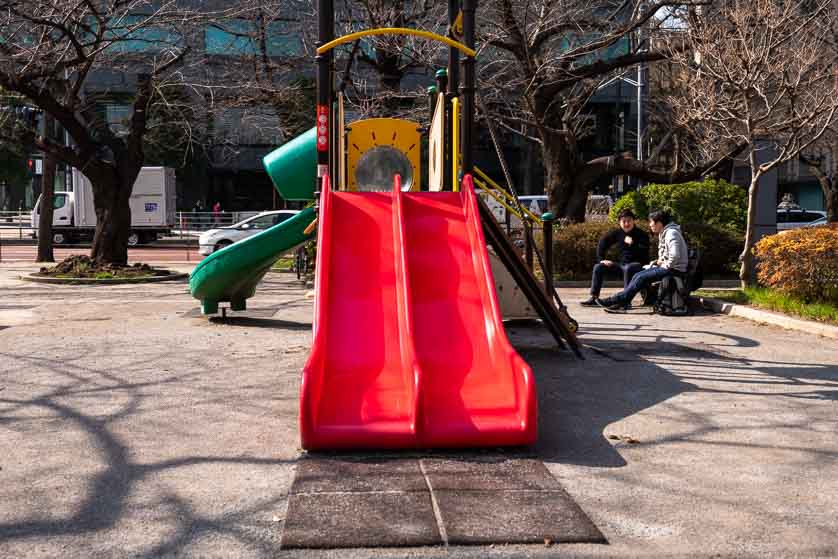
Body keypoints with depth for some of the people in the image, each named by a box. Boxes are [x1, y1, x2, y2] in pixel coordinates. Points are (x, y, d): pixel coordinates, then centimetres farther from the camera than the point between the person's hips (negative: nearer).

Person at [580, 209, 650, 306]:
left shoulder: (642, 235, -9)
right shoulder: (617, 233, 4)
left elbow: (644, 253, -21)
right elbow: (602, 243, 10)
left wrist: (632, 244, -30)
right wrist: (601, 259, 0)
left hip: (638, 264, -6)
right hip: (622, 264, 6)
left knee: (628, 268, -40)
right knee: (598, 267, -5)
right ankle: (594, 298, -5)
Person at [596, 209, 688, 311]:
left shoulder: (671, 233, -16)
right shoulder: (663, 233, 18)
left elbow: (675, 255, -29)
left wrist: (665, 266, -16)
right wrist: (659, 261, 8)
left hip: (675, 269, -10)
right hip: (667, 267, 10)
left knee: (642, 277, -18)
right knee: (638, 275, -2)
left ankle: (618, 300, -15)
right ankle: (623, 303, -9)